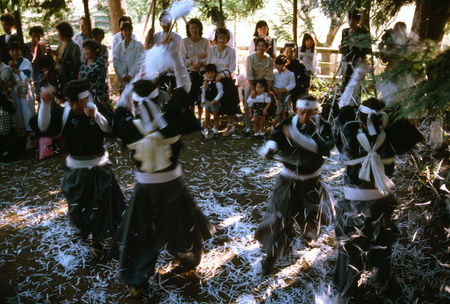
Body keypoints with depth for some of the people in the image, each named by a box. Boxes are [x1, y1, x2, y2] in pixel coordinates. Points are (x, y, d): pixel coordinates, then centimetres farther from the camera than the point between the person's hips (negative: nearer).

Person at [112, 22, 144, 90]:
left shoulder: (139, 45, 1)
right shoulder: (119, 45, 8)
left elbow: (138, 62, -6)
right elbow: (116, 62, 2)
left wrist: (130, 75, -13)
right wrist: (123, 75, -9)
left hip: (135, 77, -2)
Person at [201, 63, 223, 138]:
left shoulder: (217, 83, -16)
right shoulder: (206, 82, 2)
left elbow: (221, 92, -17)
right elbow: (203, 92, 13)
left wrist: (215, 100, -23)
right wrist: (203, 100, 11)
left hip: (214, 102, -5)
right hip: (207, 102, 6)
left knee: (215, 117, 7)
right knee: (206, 117, 12)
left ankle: (215, 131, 18)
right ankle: (205, 131, 21)